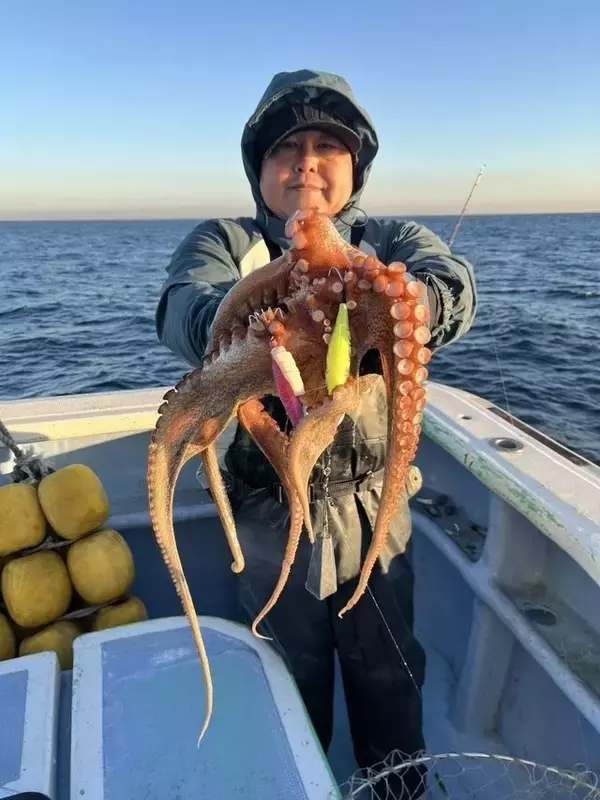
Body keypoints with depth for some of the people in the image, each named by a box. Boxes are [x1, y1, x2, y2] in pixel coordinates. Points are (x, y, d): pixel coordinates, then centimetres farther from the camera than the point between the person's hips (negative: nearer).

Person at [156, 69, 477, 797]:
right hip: (269, 517, -1)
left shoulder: (390, 242, 0)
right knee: (291, 691, 21)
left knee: (390, 681, 21)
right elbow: (182, 306, -26)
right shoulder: (225, 242, -4)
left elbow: (452, 283, -22)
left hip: (375, 510, 2)